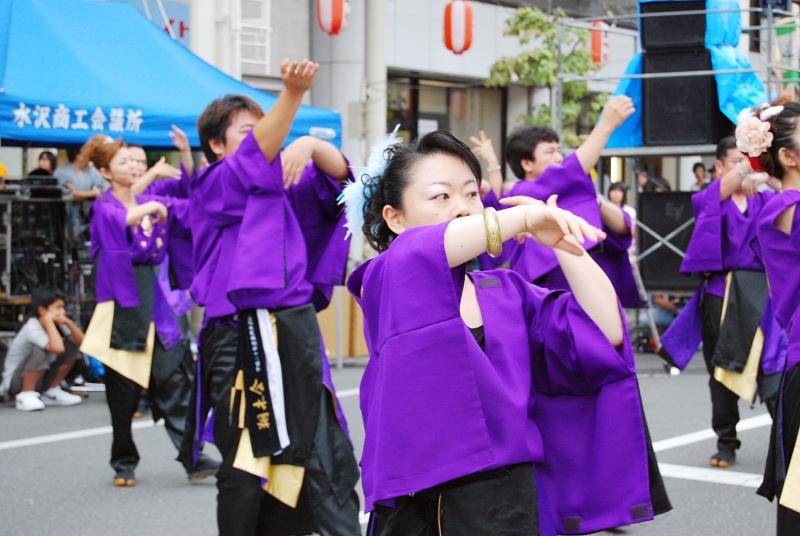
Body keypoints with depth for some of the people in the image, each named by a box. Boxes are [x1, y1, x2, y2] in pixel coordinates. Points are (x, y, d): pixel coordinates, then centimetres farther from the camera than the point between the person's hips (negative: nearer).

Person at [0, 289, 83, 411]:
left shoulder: (56, 324, -1)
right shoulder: (32, 328, -25)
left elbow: (81, 341, -7)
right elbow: (58, 348, -41)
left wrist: (68, 322, -19)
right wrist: (48, 321, -33)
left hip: (39, 379, 8)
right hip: (15, 382, -8)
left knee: (71, 346, -1)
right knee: (41, 351, -33)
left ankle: (51, 392, 7)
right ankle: (25, 396, -18)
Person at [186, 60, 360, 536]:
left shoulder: (283, 187, 17)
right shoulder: (214, 186, -2)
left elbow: (338, 174, 13)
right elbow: (258, 149, -20)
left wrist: (311, 145, -11)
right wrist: (294, 92, -36)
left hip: (296, 331, 6)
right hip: (241, 338, -6)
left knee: (327, 460, 8)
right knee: (247, 467, -1)